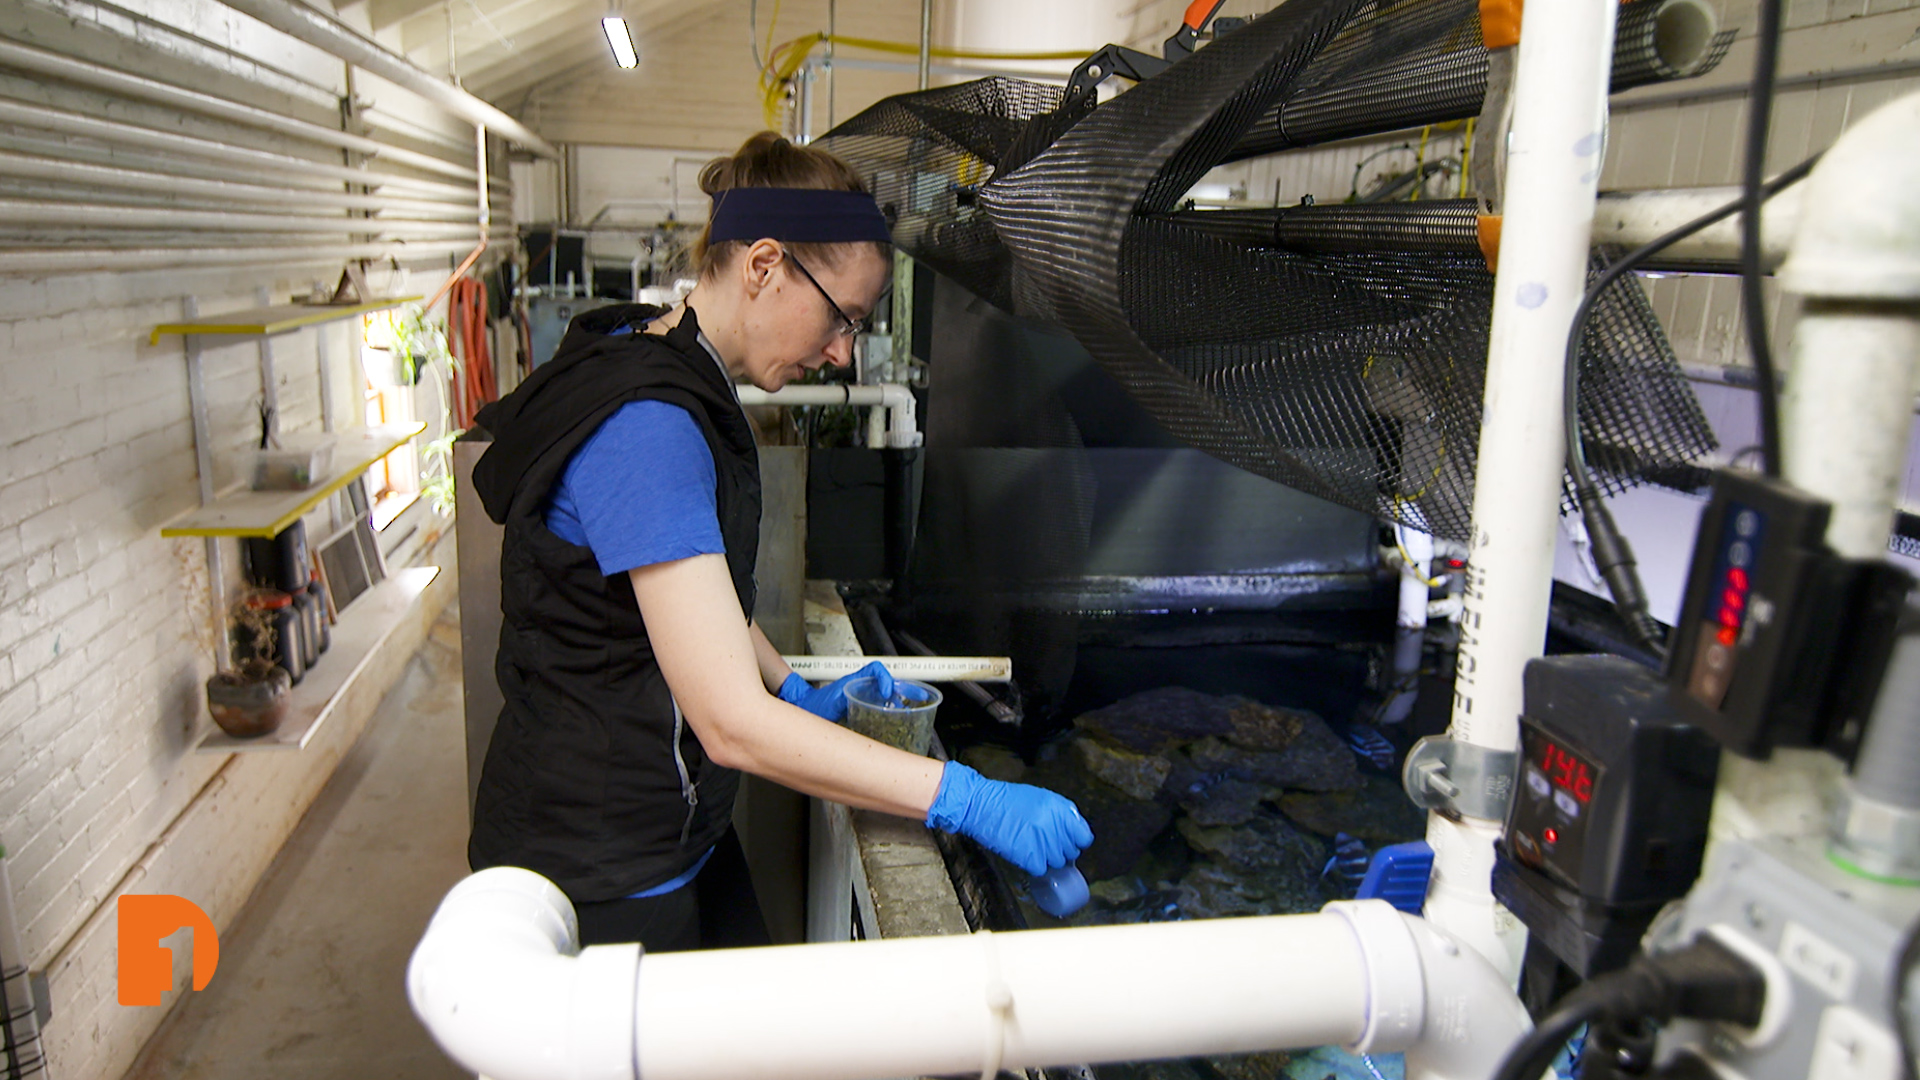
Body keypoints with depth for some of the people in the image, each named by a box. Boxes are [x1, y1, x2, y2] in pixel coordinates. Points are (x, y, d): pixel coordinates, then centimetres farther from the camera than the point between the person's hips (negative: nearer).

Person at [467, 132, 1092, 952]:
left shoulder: (679, 383, 5)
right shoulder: (646, 425, -28)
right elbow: (733, 723, -30)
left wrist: (801, 694, 11)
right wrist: (969, 801, -27)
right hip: (601, 875, -9)